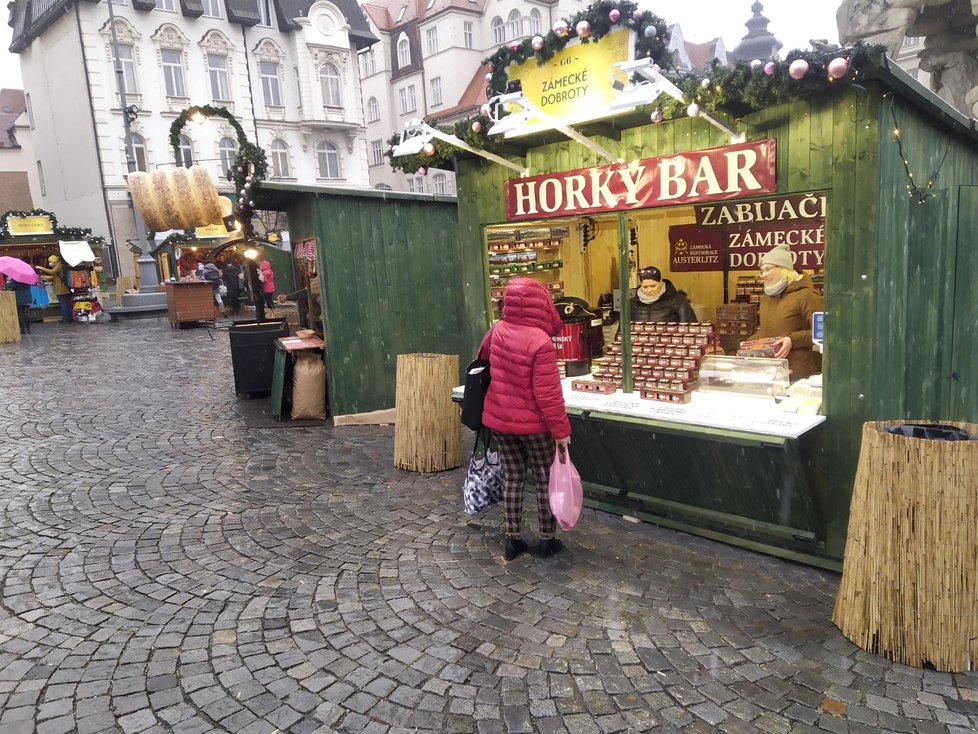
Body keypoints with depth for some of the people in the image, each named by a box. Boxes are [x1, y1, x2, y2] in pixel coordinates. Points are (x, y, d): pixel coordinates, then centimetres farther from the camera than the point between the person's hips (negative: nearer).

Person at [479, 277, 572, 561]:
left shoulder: (498, 331, -4)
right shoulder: (541, 342, -23)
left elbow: (483, 353, 20)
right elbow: (547, 394, -22)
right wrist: (561, 429, -14)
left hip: (499, 420, 5)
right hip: (533, 424, -5)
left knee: (512, 478, 14)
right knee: (544, 479, 12)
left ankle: (512, 540, 22)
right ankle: (547, 540, 22)